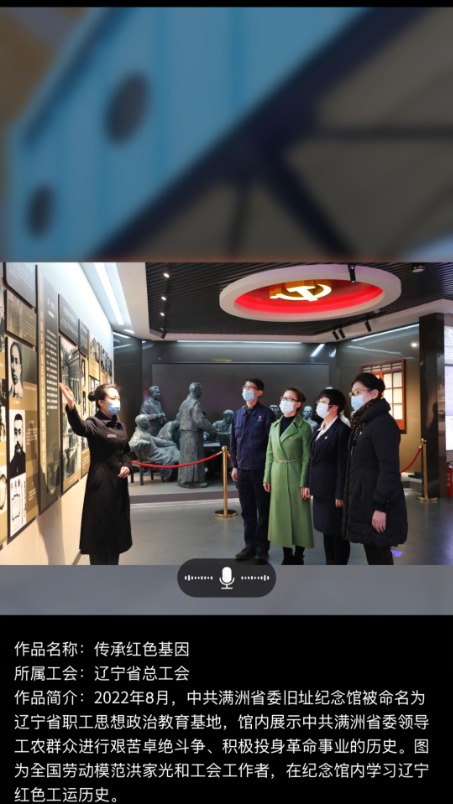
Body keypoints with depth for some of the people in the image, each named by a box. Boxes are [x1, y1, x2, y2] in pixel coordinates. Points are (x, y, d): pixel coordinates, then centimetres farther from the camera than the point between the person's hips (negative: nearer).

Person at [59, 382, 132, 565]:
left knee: (116, 529, 15)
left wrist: (127, 465, -3)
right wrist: (71, 406, -53)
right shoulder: (94, 423, -11)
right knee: (100, 530, 0)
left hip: (118, 483, 7)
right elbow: (80, 428, -35)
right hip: (101, 484, -7)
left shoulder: (119, 425, 10)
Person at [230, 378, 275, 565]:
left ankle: (262, 548, 18)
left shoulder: (266, 414, -8)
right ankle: (250, 545, 26)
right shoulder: (238, 414, 8)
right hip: (243, 469, 5)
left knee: (263, 510, 7)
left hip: (261, 469, -5)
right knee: (247, 510, 13)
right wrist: (234, 465, 10)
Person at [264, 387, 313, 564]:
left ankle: (298, 558, 15)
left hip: (295, 475, -5)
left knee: (298, 515, 3)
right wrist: (267, 477, 6)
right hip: (277, 475, 5)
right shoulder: (274, 425, 9)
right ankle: (287, 556, 20)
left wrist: (304, 483, -14)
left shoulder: (303, 427, -7)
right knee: (281, 515, 9)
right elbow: (270, 454, 11)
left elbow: (307, 457, -9)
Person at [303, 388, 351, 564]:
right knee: (326, 531, 15)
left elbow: (343, 464, -16)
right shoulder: (319, 429, 13)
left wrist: (340, 494, -17)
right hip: (320, 489, 8)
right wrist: (307, 484, 10)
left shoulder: (342, 430, -12)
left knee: (338, 533, 3)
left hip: (333, 490, -8)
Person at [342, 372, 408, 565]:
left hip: (377, 505, -9)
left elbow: (389, 469, -21)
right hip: (363, 502, 9)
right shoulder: (362, 424, 15)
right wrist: (352, 501, 14)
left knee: (379, 557, 0)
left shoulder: (383, 423, -15)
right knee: (373, 555, 14)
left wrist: (380, 506, -23)